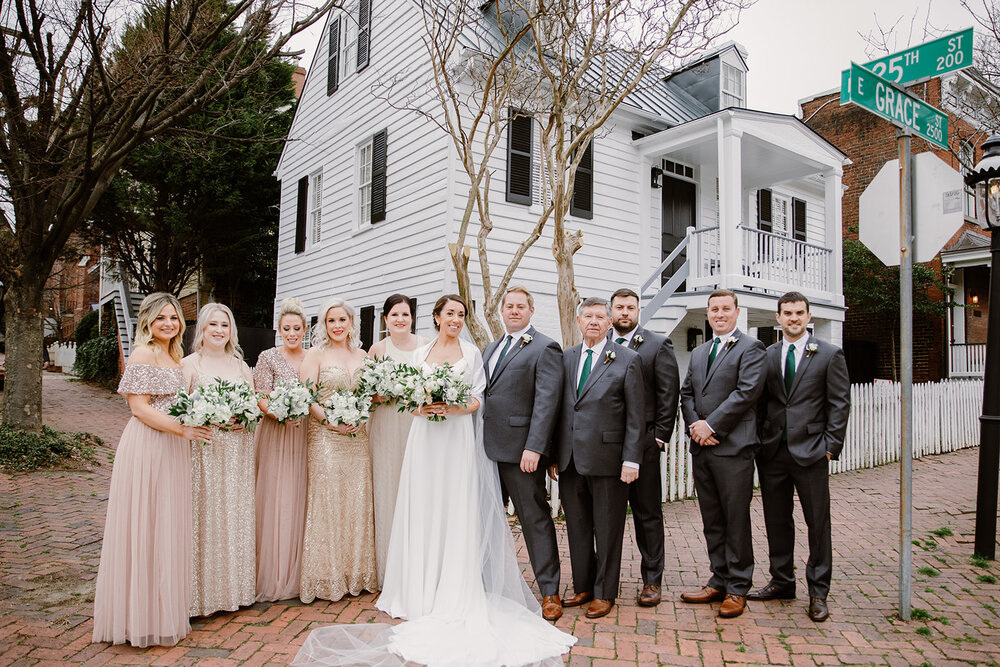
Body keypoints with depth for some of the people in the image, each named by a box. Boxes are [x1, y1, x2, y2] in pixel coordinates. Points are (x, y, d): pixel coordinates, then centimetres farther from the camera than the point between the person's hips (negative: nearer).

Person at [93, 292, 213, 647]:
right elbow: (139, 407, -17)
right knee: (144, 528, -1)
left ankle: (164, 607, 26)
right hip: (147, 448, -8)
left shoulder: (174, 356, 15)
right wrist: (183, 429, -21)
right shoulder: (143, 355, -10)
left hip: (171, 449, 9)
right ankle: (142, 614, 11)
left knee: (167, 527, 14)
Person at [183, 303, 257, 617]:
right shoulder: (189, 364, 0)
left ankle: (235, 586, 18)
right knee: (205, 514, -3)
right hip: (203, 449, -4)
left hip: (237, 451, 4)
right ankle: (204, 592, 8)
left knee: (236, 514, 7)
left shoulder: (241, 365, 14)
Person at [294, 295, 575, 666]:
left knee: (456, 512, -2)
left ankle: (455, 593, 8)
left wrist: (454, 409, -18)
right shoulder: (422, 353, 12)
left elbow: (477, 399, 0)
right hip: (425, 439, 3)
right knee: (423, 510, 4)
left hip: (458, 439, -2)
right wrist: (420, 407, -10)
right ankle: (422, 590, 16)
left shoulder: (471, 353, 5)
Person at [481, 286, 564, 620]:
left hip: (521, 450, -7)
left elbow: (546, 401, -14)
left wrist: (534, 448, -21)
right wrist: (477, 441, 11)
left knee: (535, 518, 2)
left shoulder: (545, 348, -7)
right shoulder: (491, 348, 18)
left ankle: (549, 592, 14)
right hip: (488, 448, 7)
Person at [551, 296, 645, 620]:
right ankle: (583, 587, 30)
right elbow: (558, 408, 12)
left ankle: (605, 593, 23)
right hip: (570, 460, 4)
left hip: (607, 459, -4)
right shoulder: (565, 358, 10)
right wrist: (553, 453, 8)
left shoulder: (627, 360, -2)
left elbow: (635, 416, -4)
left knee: (607, 530, 8)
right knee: (577, 528, 14)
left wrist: (631, 460, -10)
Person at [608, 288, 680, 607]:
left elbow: (669, 393, -2)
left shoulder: (659, 345, 1)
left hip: (642, 442, -3)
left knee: (648, 514, 8)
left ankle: (652, 581, 21)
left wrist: (660, 436, -7)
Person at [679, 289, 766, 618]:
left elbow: (747, 391, -14)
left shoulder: (750, 347, -3)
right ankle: (719, 581, 25)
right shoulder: (698, 352, 19)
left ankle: (737, 589, 14)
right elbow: (686, 393, 15)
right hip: (701, 448, 7)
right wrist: (694, 426, -3)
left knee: (736, 520, 2)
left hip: (733, 447, -6)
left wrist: (711, 425, -15)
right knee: (712, 520, 13)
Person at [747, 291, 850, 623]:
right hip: (772, 451, 3)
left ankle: (818, 592, 18)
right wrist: (759, 440, 2)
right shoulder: (766, 355, 9)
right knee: (776, 521, 12)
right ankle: (782, 582, 27)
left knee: (818, 524, 4)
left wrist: (831, 446, -8)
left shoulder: (829, 354, 1)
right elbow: (761, 401, 10)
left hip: (810, 451, -3)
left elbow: (840, 404, -1)